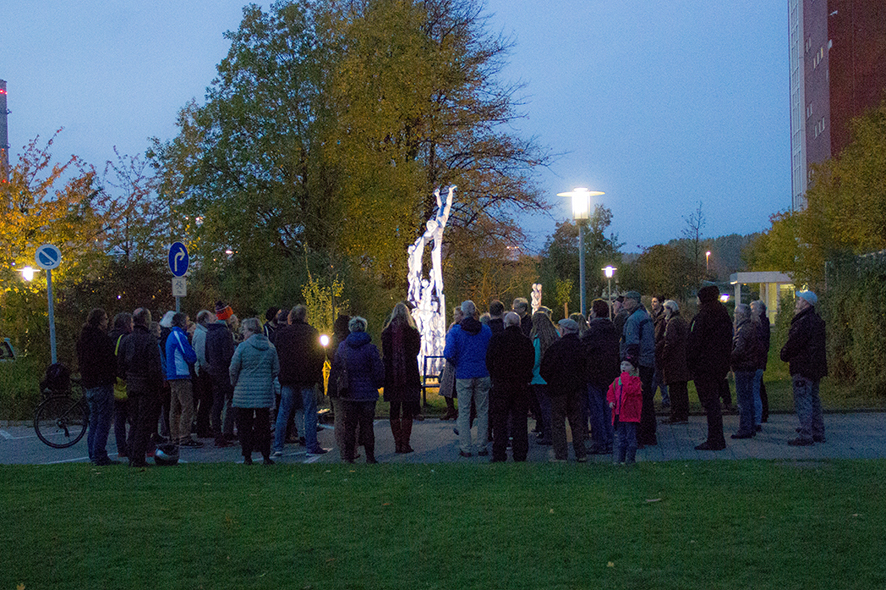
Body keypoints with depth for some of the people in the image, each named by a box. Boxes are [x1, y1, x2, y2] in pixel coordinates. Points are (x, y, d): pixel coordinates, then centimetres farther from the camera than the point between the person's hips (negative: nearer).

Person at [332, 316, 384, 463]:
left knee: (349, 425, 9)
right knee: (367, 426, 4)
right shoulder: (370, 348, -8)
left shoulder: (342, 346, 2)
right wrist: (377, 385, 11)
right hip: (367, 393, -2)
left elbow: (335, 368, 8)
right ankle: (370, 457, 9)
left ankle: (348, 456, 11)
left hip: (348, 394, 2)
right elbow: (379, 370, -7)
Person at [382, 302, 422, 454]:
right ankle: (405, 444, 0)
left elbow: (384, 353, 6)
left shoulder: (386, 332, 0)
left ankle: (397, 443, 9)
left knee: (394, 410, 8)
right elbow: (416, 351, 4)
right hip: (409, 376, -2)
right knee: (407, 410, 3)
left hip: (391, 376, 2)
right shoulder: (412, 332, -7)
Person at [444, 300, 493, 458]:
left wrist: (457, 364, 3)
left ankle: (465, 448, 5)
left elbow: (449, 354, -14)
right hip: (482, 375, 2)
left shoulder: (455, 331, -6)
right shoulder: (486, 330, 1)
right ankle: (482, 447, 11)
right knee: (483, 412, 9)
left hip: (463, 375, -2)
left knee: (464, 413, 4)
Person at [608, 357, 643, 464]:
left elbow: (630, 390, -26)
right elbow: (611, 392, 22)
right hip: (619, 414, 6)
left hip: (630, 415, -6)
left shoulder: (635, 380, -7)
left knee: (631, 437, 0)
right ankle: (619, 459, 19)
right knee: (620, 438, 12)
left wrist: (625, 378, -20)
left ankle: (630, 459, 8)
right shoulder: (617, 380, 12)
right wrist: (611, 401, 4)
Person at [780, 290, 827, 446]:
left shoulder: (803, 322, -20)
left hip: (802, 369, -10)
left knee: (803, 401, -7)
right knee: (814, 400, 17)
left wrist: (784, 355, 1)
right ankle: (818, 432, 22)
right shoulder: (817, 321, 14)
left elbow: (793, 344, -19)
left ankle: (806, 436, -8)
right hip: (815, 368, 10)